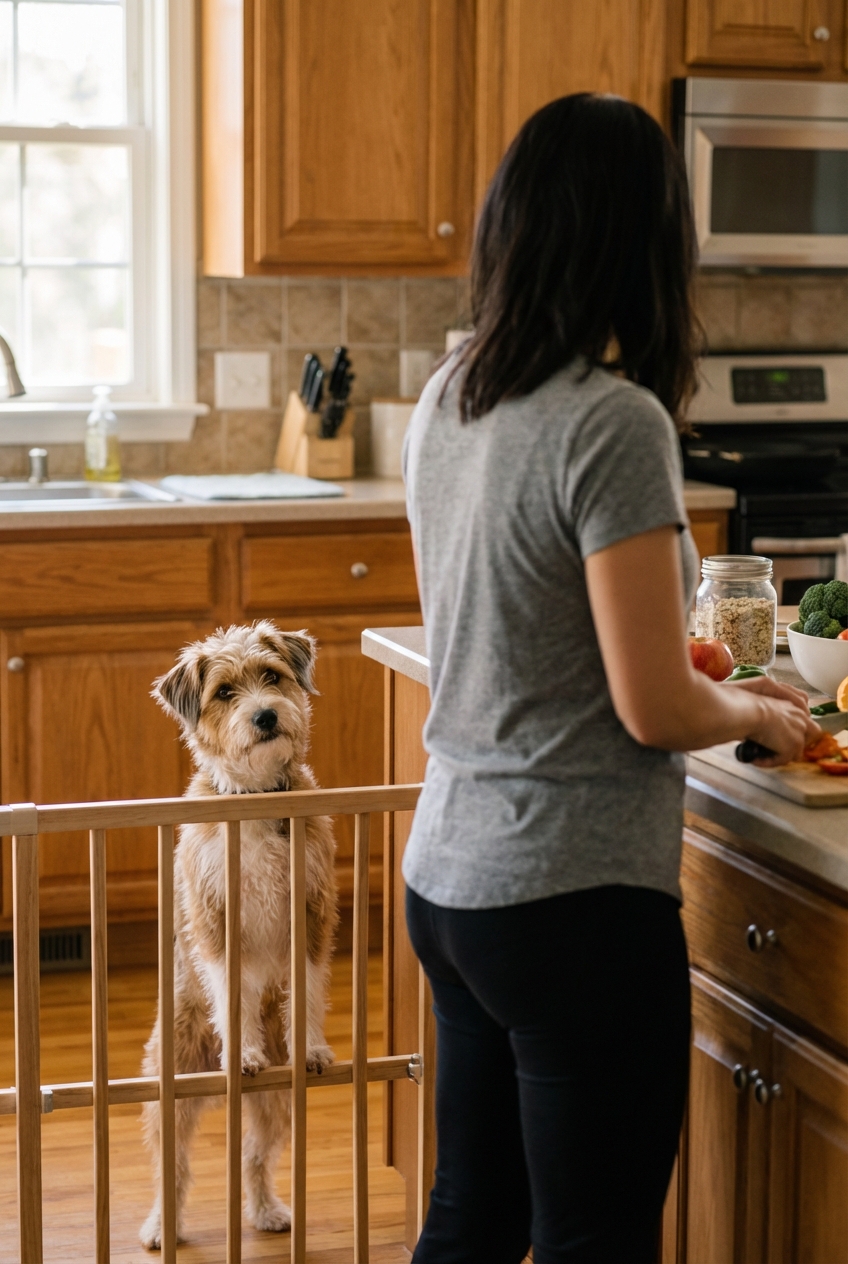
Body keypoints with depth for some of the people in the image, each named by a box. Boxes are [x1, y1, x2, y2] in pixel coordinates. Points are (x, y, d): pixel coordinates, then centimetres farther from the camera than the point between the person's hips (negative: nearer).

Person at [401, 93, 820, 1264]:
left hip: (450, 875, 8)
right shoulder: (615, 425, -19)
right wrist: (760, 715, 2)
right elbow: (656, 710, -18)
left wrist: (703, 680, 19)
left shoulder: (445, 403, 5)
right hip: (575, 897, -8)